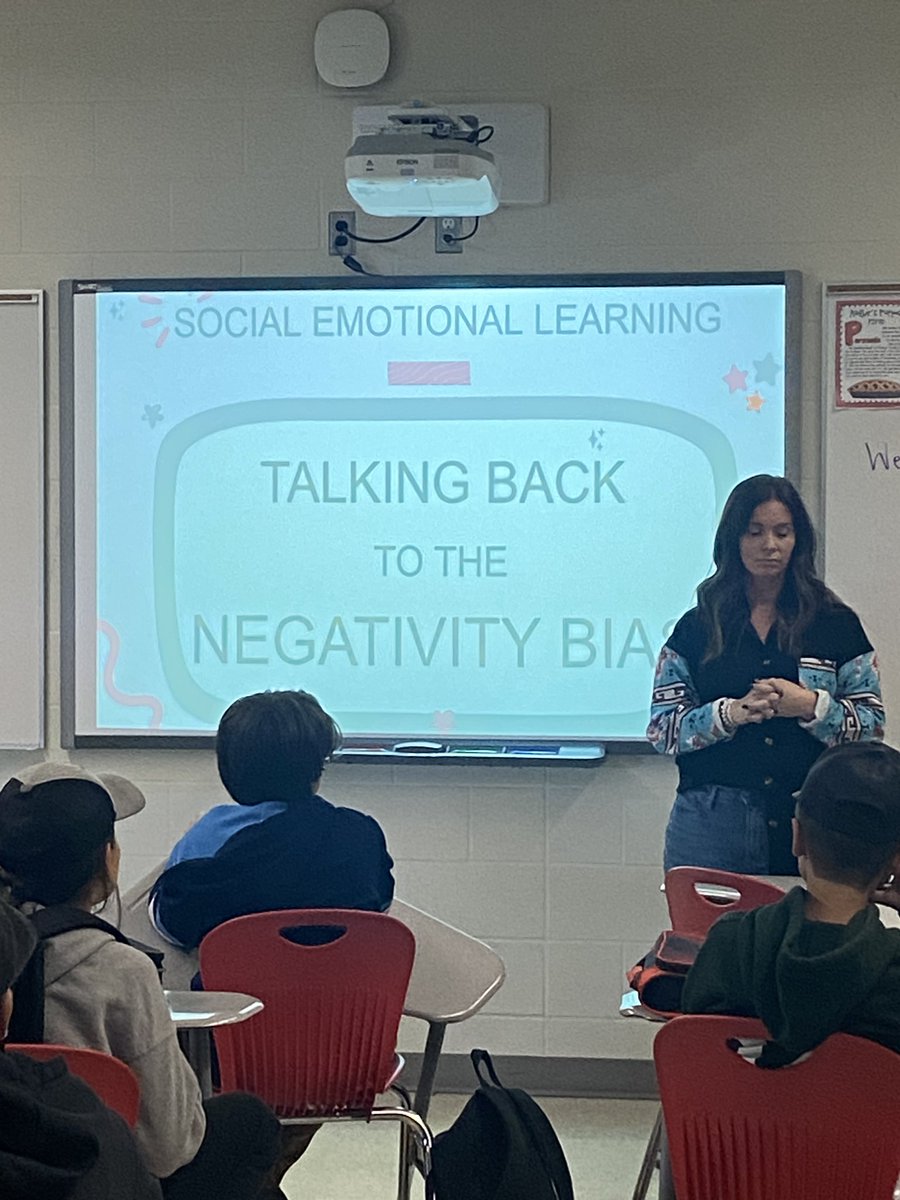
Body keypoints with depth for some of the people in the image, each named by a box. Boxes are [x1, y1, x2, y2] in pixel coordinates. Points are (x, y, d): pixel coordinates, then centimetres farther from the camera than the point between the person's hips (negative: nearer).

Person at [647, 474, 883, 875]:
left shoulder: (836, 625, 9)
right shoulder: (696, 628, 9)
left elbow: (872, 726, 5)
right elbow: (661, 730, 2)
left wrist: (811, 706, -12)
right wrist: (731, 713, -13)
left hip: (811, 822, 0)